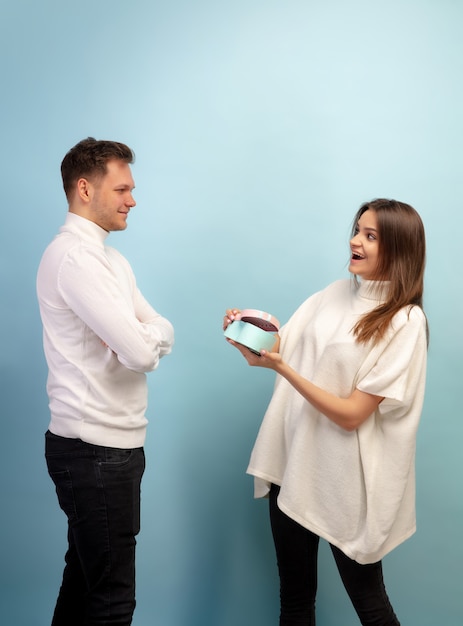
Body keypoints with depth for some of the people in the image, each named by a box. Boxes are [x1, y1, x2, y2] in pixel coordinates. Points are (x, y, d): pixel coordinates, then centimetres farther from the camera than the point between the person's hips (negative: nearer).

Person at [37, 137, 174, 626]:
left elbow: (163, 332, 8)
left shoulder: (109, 259, 15)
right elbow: (140, 352, -25)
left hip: (111, 443, 10)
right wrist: (141, 340, -3)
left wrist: (136, 336, -13)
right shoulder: (74, 256, -17)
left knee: (85, 577, 20)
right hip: (95, 450, -10)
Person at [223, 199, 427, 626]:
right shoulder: (334, 295, 5)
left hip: (345, 479, -5)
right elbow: (266, 357, 6)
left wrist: (283, 368, -25)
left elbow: (351, 414, -19)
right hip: (292, 464, 5)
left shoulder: (405, 322, -13)